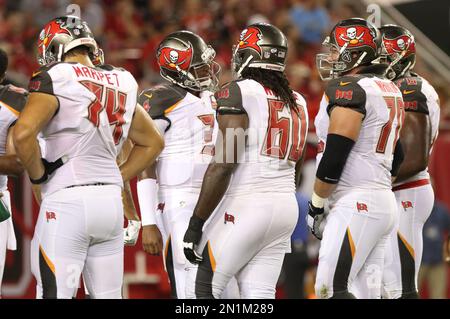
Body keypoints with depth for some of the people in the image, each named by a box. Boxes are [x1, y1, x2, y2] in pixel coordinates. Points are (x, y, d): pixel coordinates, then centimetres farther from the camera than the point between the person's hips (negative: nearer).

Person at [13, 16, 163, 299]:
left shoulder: (55, 78, -6)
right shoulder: (120, 85, 14)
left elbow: (23, 134, -20)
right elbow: (153, 142, 24)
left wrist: (39, 176, -5)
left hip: (67, 200, -6)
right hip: (111, 200, 6)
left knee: (55, 294, -5)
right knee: (108, 295, 11)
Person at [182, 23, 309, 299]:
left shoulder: (239, 93, -9)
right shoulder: (297, 102, 14)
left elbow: (223, 166, -15)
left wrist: (196, 224, -12)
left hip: (245, 204, -7)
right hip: (286, 206, 7)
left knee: (201, 289, 1)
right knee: (259, 295, 7)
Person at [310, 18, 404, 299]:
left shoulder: (348, 88, -12)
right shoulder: (389, 90, 17)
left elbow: (334, 157, -16)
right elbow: (396, 157, 23)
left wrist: (316, 205, -7)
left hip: (357, 204, -10)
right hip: (383, 200, 10)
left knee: (331, 289, -11)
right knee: (366, 291, 7)